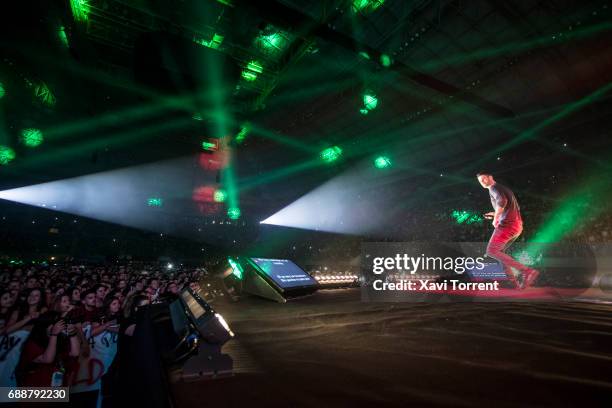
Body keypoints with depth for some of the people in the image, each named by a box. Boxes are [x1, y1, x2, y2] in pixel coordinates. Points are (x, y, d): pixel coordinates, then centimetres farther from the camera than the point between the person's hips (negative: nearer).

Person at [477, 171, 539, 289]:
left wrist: (495, 219, -16)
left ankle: (527, 271, -15)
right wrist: (494, 214, 31)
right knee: (499, 251, 18)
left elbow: (502, 201, -27)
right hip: (517, 226, 10)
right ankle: (512, 281, 14)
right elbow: (515, 209, 32)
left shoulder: (494, 188, -4)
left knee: (491, 251, -10)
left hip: (507, 224, -10)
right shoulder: (505, 189, 26)